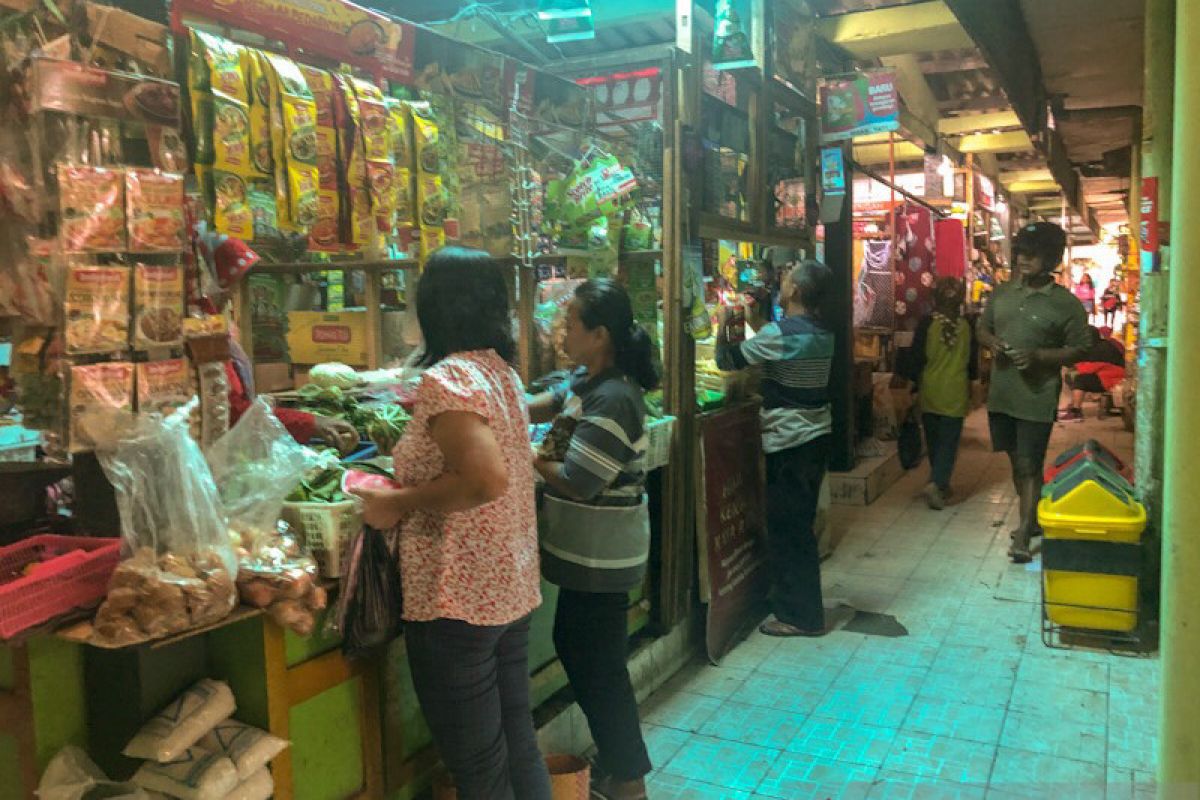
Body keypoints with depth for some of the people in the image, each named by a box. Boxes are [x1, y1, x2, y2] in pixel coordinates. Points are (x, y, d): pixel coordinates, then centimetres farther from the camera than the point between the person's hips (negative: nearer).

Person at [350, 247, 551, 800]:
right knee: (518, 748, 20)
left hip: (458, 602, -8)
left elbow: (487, 478, -29)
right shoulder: (503, 373, 8)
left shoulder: (445, 379, -18)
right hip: (513, 591, 9)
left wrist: (399, 503, -17)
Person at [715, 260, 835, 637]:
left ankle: (800, 616, 9)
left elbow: (727, 359, -10)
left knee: (786, 529, 1)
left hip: (789, 441, -9)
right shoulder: (822, 334, 6)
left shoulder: (778, 333, -18)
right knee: (800, 525, 19)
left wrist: (724, 324, 6)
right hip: (816, 436, 9)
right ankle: (798, 603, 32)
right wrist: (755, 325, 21)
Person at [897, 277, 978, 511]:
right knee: (949, 443, 3)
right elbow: (973, 363, 5)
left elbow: (917, 358, -6)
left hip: (930, 392, 1)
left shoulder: (927, 324, -9)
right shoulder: (966, 327, -5)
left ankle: (940, 483, 27)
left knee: (934, 441, 16)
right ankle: (937, 484, -14)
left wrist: (915, 381, 11)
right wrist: (968, 381, 24)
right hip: (956, 394, -1)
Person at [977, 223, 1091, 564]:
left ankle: (1023, 535, 2)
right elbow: (982, 328, 17)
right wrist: (992, 342, -6)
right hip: (1001, 393, 5)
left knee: (1030, 467, -4)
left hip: (1037, 397, -5)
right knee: (1016, 461, 17)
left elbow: (1079, 349, -5)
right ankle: (1031, 518, 35)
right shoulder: (1003, 293, 7)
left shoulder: (1066, 304, -8)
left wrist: (1038, 356, -19)